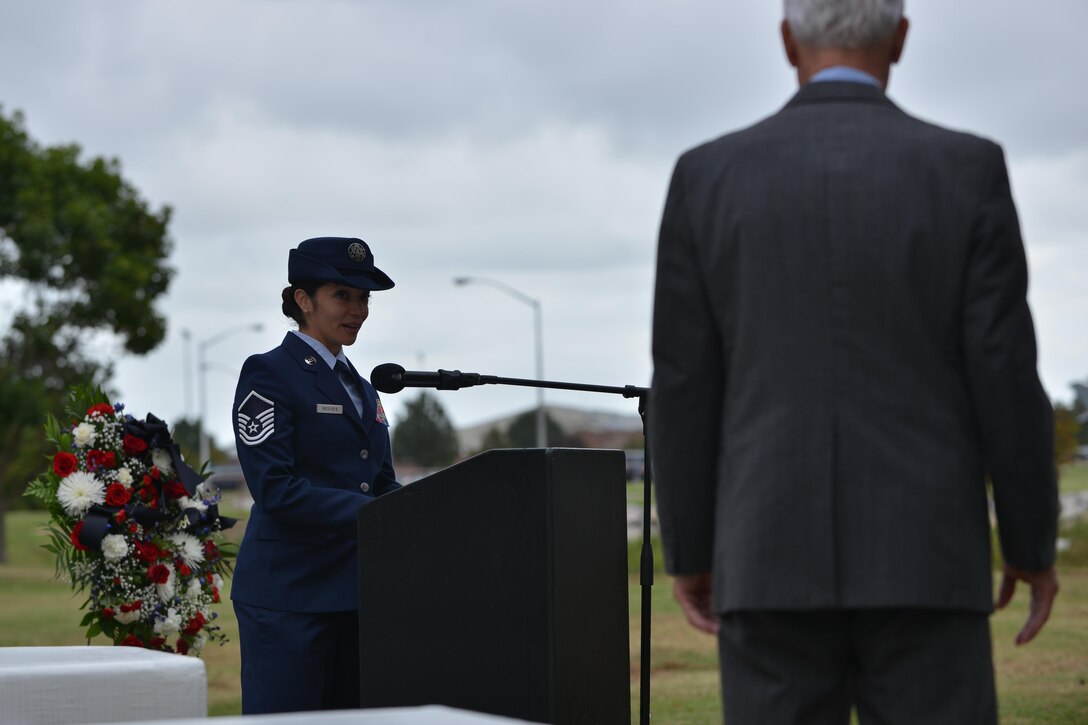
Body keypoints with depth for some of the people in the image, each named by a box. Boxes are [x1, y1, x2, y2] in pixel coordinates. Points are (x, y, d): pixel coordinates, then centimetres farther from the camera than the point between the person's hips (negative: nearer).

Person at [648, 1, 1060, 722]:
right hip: (922, 560, -1)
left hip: (775, 561, 1)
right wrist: (1035, 542, 7)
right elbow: (1005, 373, -5)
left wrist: (688, 551, 12)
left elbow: (685, 387, 1)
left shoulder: (708, 176, 0)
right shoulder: (968, 170, -3)